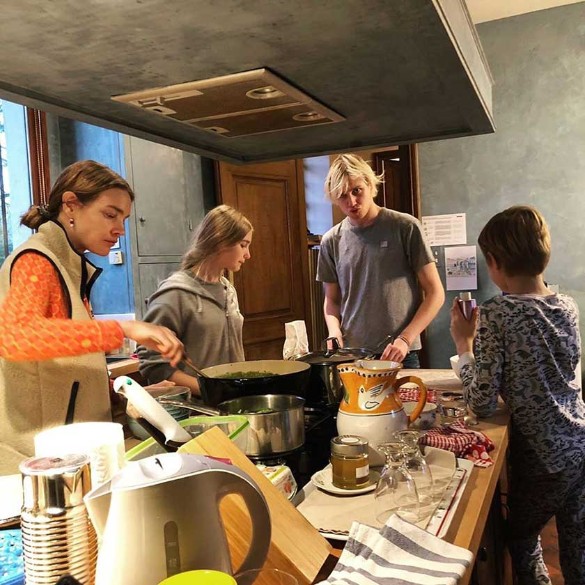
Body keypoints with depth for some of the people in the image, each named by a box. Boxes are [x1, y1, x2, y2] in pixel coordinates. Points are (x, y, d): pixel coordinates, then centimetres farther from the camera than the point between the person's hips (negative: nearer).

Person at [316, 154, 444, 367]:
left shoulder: (405, 227, -5)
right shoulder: (332, 241, 4)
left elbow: (435, 293, -3)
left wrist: (405, 340, -13)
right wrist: (334, 332, -5)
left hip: (399, 356, -2)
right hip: (350, 356, 3)